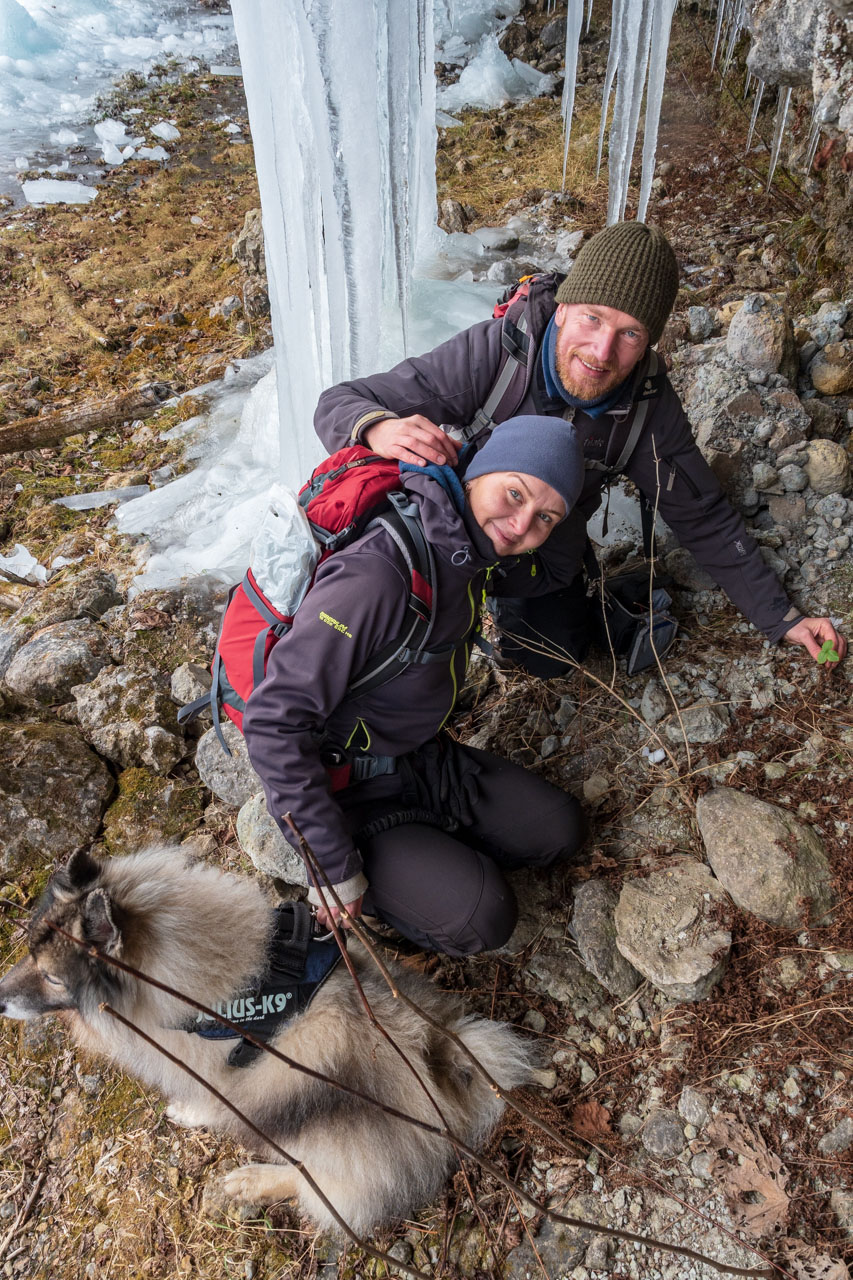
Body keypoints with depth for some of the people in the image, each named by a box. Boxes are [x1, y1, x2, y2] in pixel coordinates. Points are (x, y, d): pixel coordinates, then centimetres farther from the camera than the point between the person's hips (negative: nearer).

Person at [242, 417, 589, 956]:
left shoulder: (469, 545, -6)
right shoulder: (377, 574, -33)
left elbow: (541, 577, 18)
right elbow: (273, 722, -31)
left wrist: (560, 515, -1)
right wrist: (333, 865, -25)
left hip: (427, 760, 8)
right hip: (353, 790, -8)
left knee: (563, 830, 3)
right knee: (482, 919, -19)